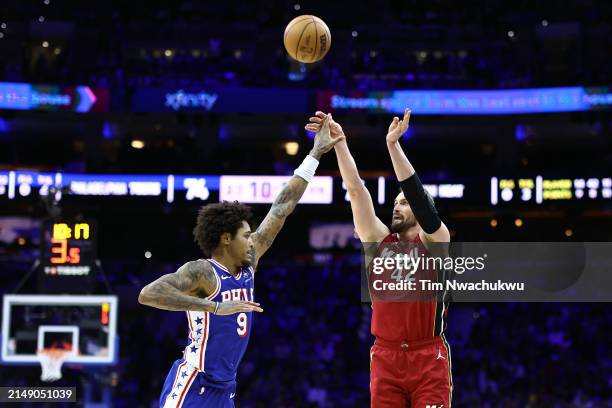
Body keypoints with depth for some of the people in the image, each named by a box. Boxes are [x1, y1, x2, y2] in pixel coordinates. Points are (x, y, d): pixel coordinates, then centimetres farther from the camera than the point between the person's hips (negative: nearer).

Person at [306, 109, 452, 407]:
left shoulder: (434, 242, 2)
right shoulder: (379, 241, 11)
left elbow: (417, 193, -12)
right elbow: (356, 190, 2)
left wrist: (393, 144, -20)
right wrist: (339, 142, -6)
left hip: (429, 360, -3)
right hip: (386, 359, 3)